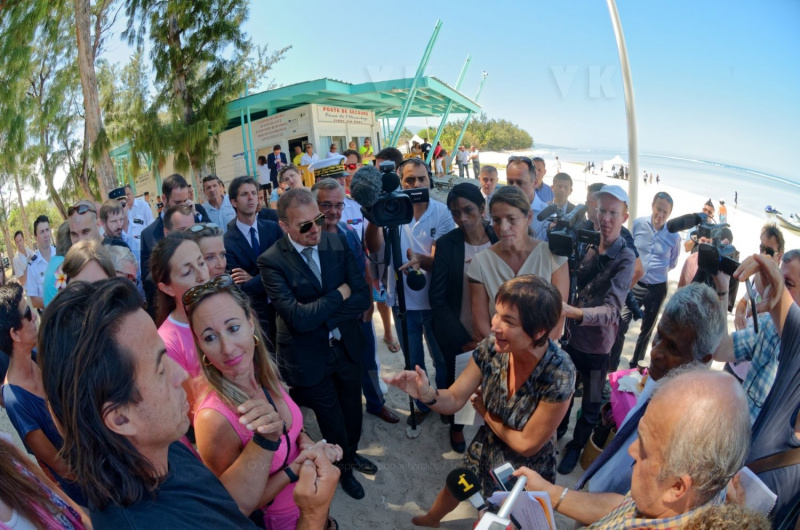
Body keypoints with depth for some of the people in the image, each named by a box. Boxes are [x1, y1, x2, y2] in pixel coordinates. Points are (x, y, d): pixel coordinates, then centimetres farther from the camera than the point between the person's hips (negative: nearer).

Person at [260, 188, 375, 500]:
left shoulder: (337, 242, -7)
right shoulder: (272, 261, -20)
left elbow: (362, 298, -9)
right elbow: (297, 317, -29)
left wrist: (320, 316, -20)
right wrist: (339, 295, -19)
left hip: (346, 347, 4)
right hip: (309, 358, -4)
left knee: (352, 410, 25)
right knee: (331, 420, 18)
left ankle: (352, 454, 57)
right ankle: (343, 467, 49)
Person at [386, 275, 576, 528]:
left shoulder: (559, 374, -37)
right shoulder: (491, 348, -25)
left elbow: (527, 444, -25)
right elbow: (454, 400, -17)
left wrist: (486, 414, -13)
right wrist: (427, 393, -37)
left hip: (527, 469, -4)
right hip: (486, 449, 4)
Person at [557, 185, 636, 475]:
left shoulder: (625, 258, -19)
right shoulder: (587, 246, -3)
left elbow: (611, 309, -33)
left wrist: (576, 313, -51)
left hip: (598, 345, -4)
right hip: (572, 336, 4)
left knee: (590, 404, 17)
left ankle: (576, 446, 42)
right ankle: (558, 429, 50)